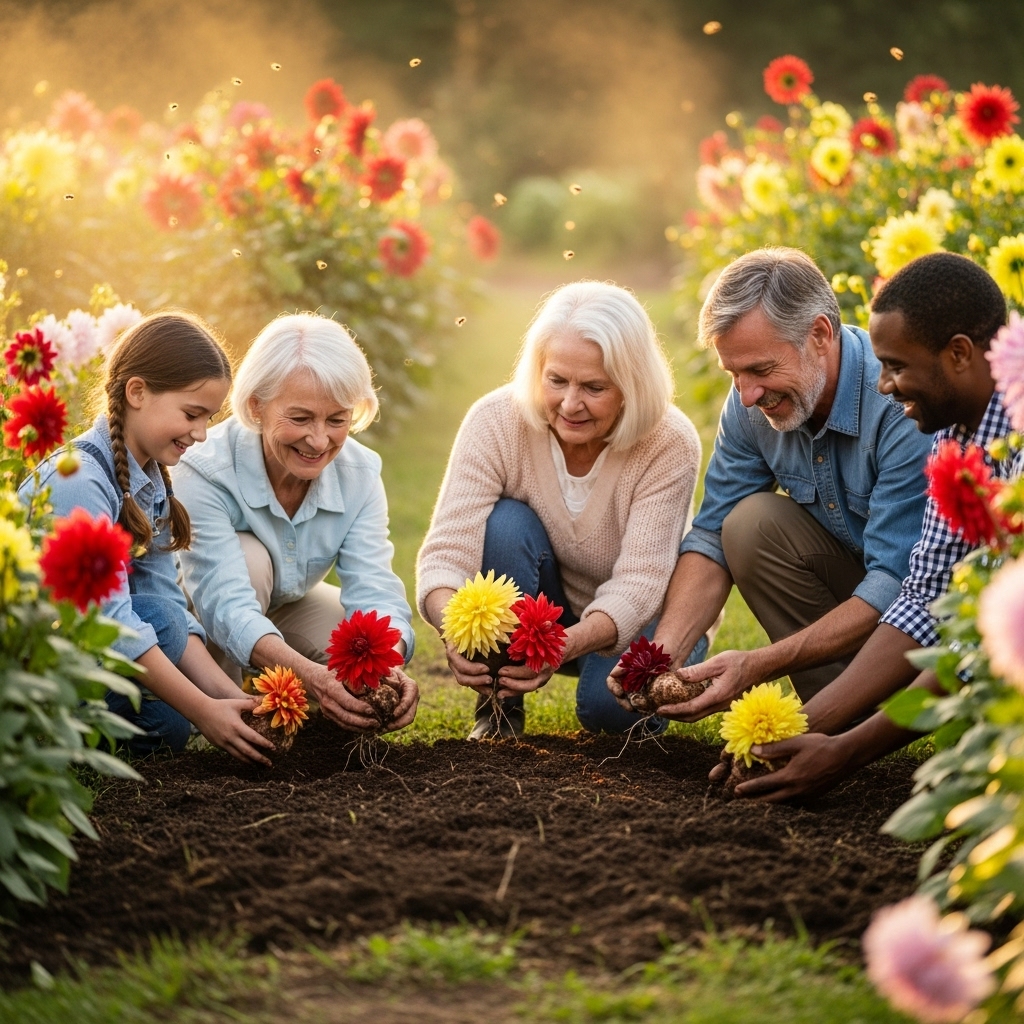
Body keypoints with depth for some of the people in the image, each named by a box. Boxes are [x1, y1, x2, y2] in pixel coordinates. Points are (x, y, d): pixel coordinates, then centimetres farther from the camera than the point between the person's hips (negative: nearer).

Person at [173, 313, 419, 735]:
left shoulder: (360, 474, -19)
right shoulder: (205, 472, -34)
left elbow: (373, 590, -28)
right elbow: (226, 604, -44)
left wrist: (388, 664, -52)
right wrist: (309, 673, -61)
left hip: (289, 606, 4)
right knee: (251, 557, -35)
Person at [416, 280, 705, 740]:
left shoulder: (670, 445, -25)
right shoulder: (496, 421, -23)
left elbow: (637, 584, -31)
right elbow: (446, 550, -29)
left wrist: (567, 644, -51)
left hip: (630, 621, -1)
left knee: (612, 704, -33)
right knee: (506, 524, -29)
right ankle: (499, 703, -11)